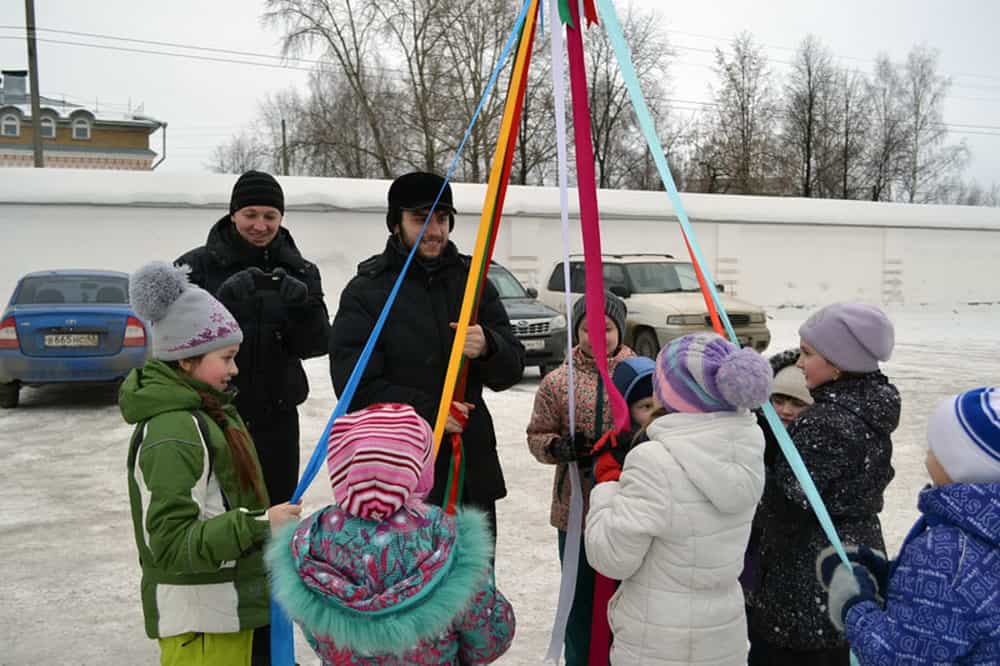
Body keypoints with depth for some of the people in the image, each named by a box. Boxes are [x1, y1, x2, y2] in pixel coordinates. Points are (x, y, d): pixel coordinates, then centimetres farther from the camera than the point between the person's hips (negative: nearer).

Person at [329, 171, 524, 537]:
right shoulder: (367, 289, -2)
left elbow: (511, 370, 4)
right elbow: (355, 383, -9)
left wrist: (487, 348, -19)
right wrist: (427, 411, -16)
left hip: (471, 464, 4)